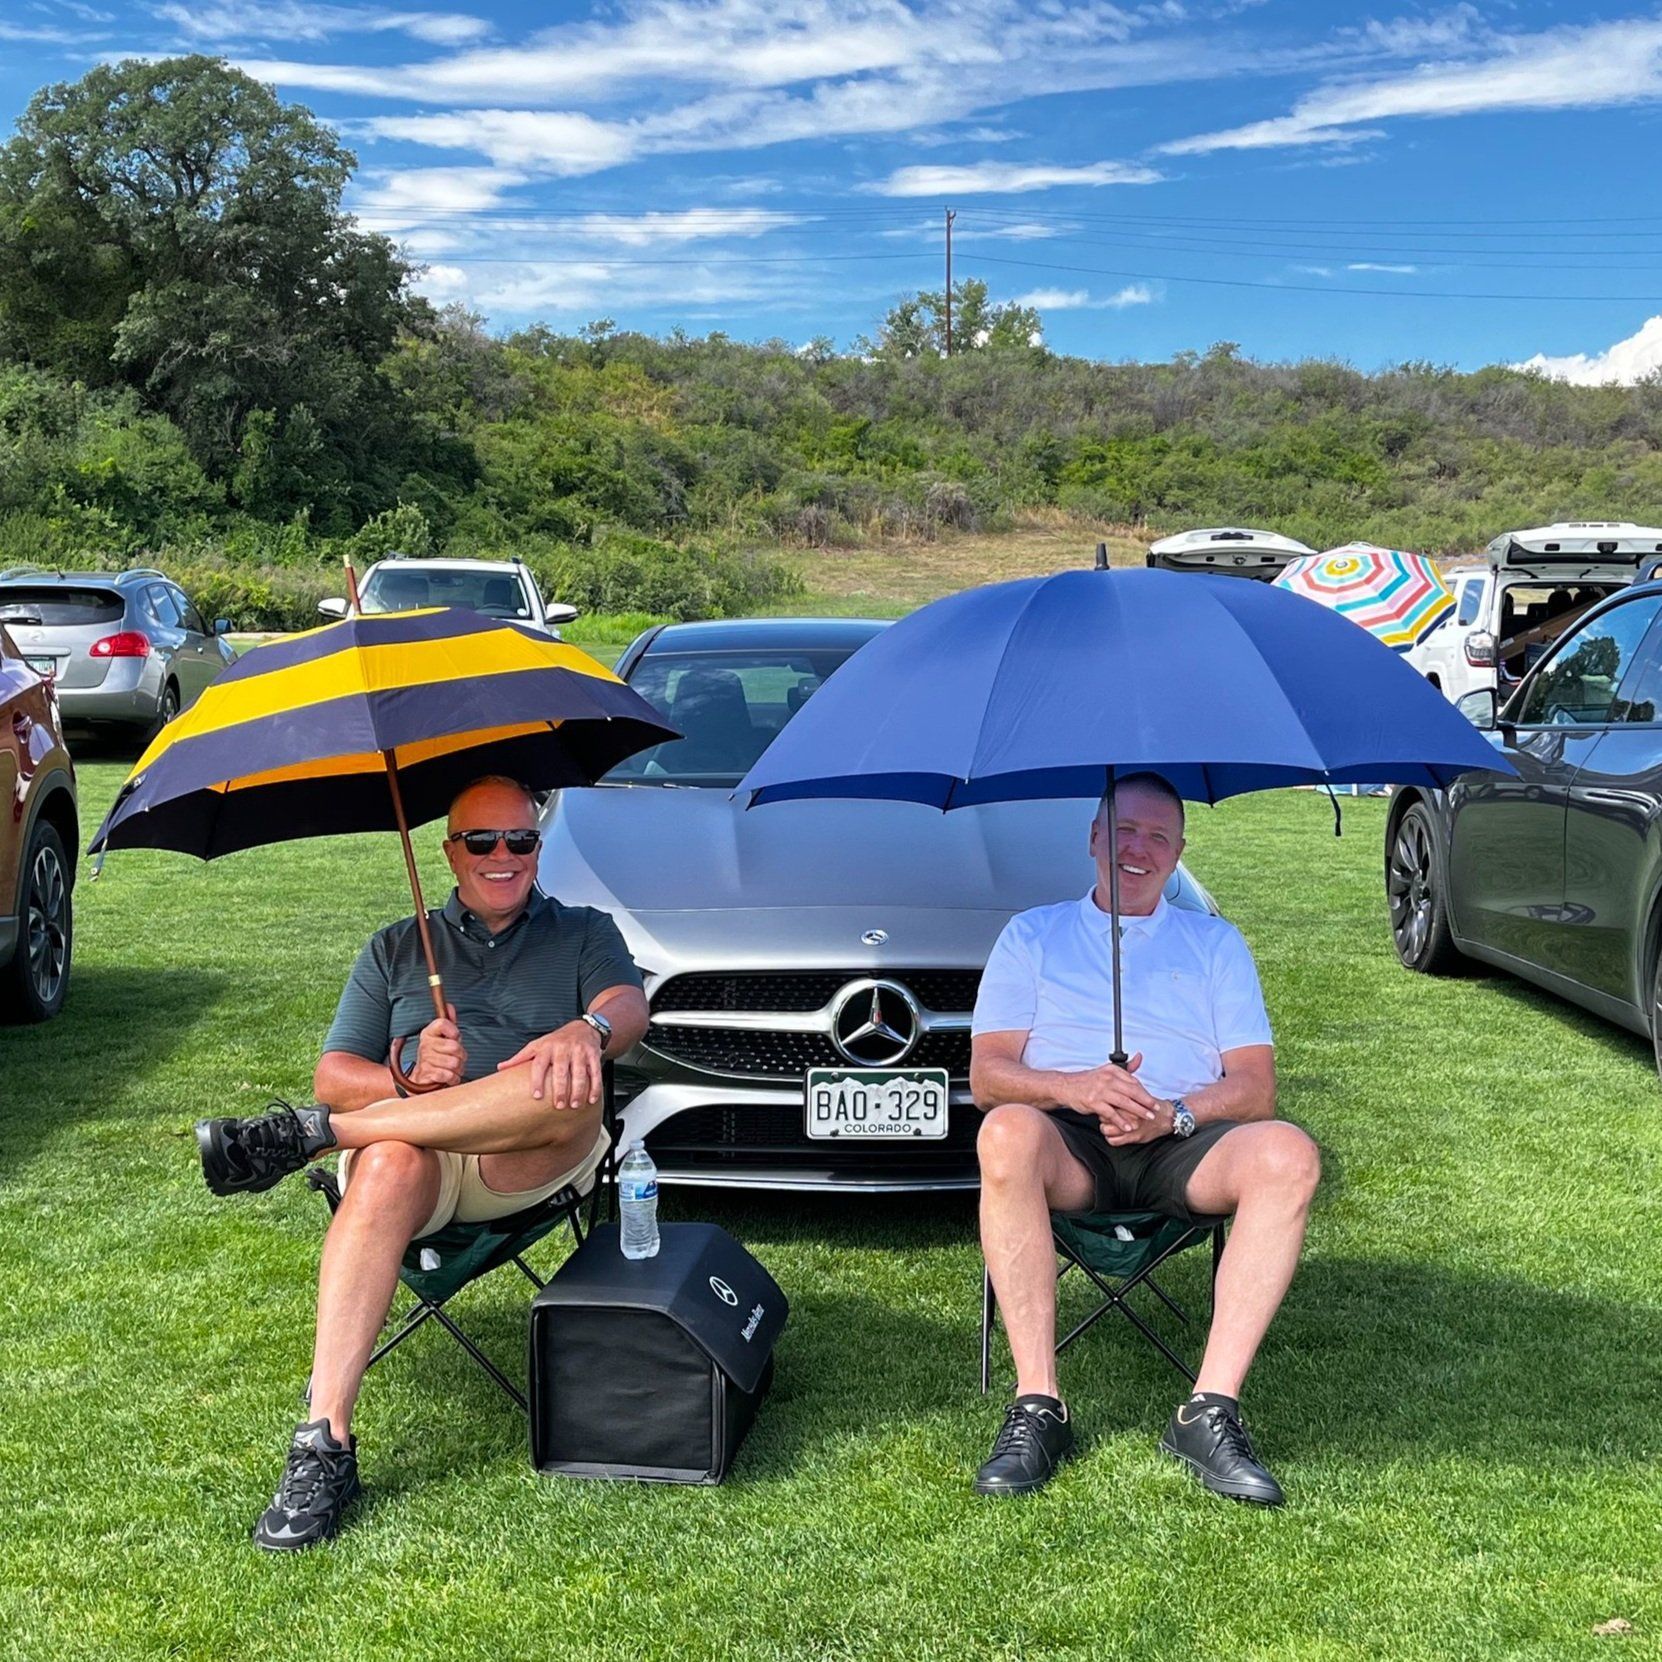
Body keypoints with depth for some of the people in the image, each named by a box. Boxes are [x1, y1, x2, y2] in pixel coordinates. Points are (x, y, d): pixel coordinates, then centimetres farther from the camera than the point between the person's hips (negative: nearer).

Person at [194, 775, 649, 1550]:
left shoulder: (583, 933, 21)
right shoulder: (395, 949, 25)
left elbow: (628, 1006, -1)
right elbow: (333, 1075, 15)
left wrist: (586, 1030, -27)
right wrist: (409, 1079, -8)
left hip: (530, 1164, -1)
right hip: (410, 1143, 1)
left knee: (574, 1083, -35)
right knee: (388, 1168, -37)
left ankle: (307, 1135, -30)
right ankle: (324, 1444, -42)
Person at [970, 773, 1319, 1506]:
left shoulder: (1216, 942, 22)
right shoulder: (1032, 934, 20)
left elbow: (1256, 1087, 10)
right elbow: (987, 1074, 7)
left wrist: (1175, 1113, -12)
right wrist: (1070, 1088, -15)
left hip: (1181, 1146, 1)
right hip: (1071, 1146, -1)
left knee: (1289, 1155, -31)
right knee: (1008, 1133, -37)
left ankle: (1211, 1410, -32)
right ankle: (1037, 1406, -32)